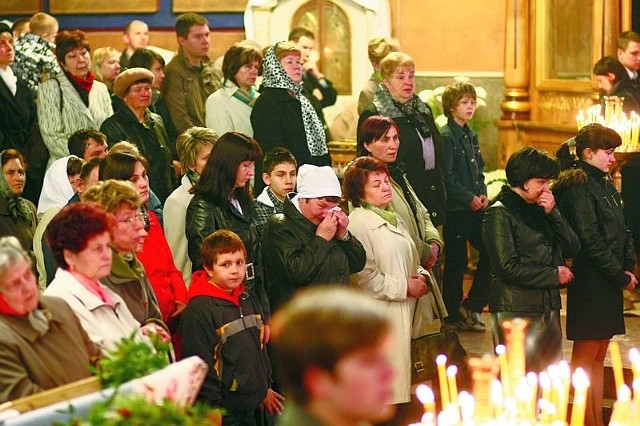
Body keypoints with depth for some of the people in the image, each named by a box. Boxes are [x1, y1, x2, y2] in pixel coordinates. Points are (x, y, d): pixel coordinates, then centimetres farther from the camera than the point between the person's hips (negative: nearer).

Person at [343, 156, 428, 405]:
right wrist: (404, 287, -14)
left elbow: (411, 261, 30)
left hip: (406, 314, 9)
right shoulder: (357, 223, -12)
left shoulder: (393, 219, 18)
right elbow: (363, 276, -20)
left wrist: (420, 277, 8)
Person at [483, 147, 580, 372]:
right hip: (515, 309, -7)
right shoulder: (499, 214, -6)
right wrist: (554, 275, -6)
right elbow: (508, 267, -13)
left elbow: (572, 248, 9)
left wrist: (553, 214, -3)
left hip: (549, 308, 7)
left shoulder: (541, 209, 16)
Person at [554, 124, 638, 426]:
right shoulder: (578, 187, -13)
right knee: (585, 357, -4)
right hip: (591, 282, -9)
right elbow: (589, 240, -18)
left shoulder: (604, 185, 15)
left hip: (609, 284, 9)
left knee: (598, 357, 11)